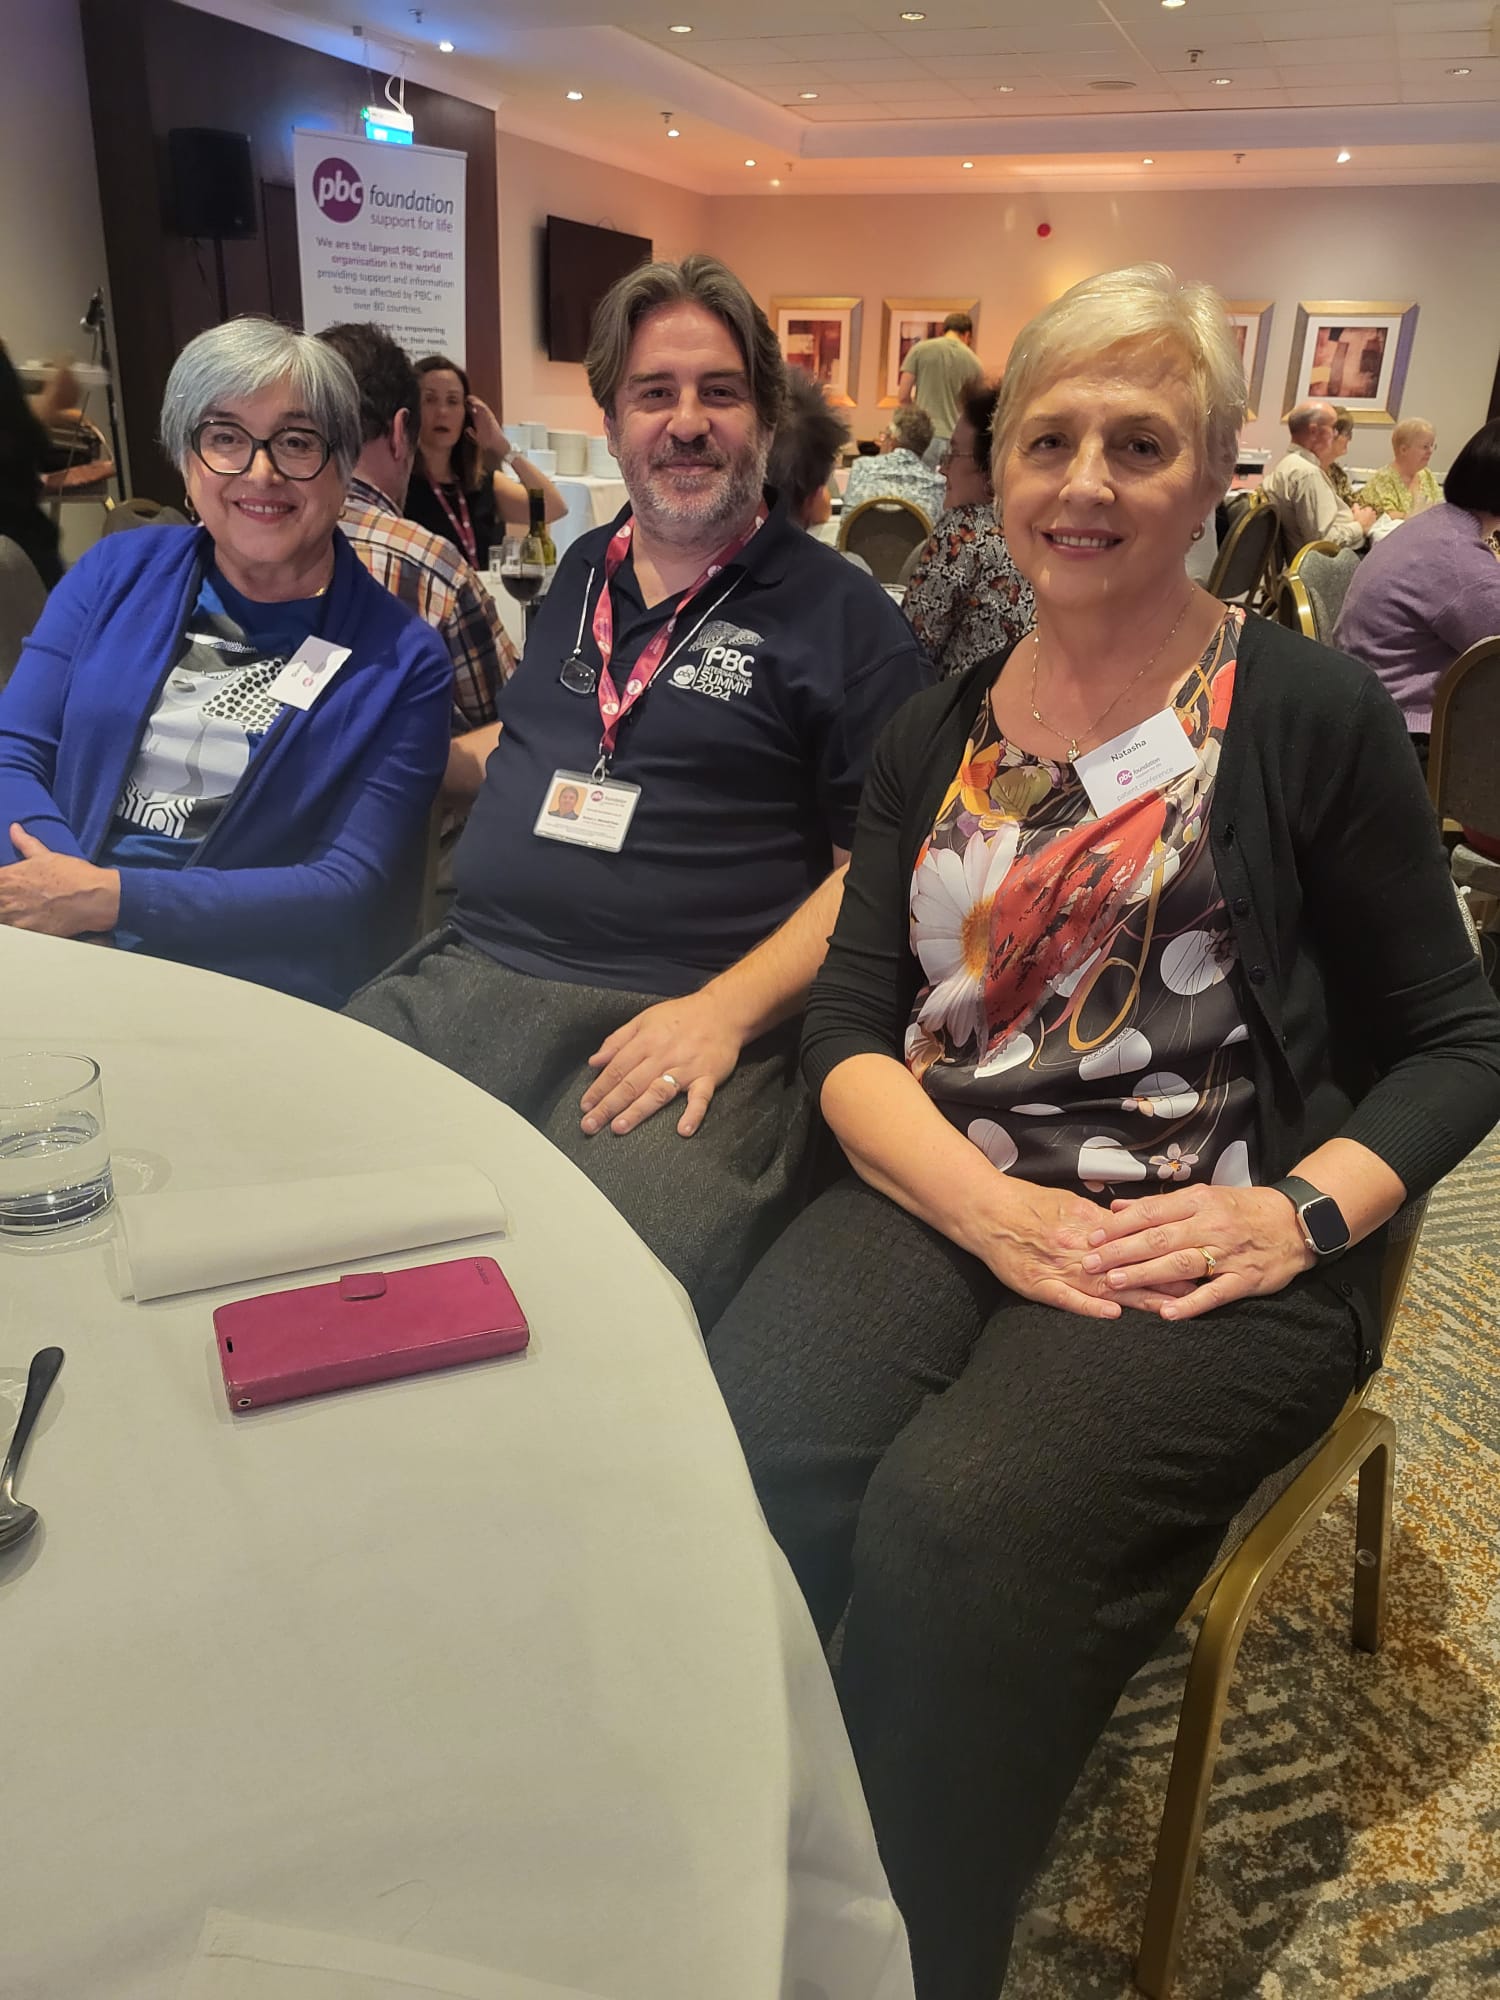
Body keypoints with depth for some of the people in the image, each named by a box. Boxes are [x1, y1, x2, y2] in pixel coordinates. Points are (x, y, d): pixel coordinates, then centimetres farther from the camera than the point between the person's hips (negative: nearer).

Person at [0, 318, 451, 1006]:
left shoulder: (402, 661, 1)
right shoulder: (118, 571, 11)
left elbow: (353, 890, -7)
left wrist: (111, 898, -15)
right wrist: (66, 898, -16)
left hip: (259, 1001, -2)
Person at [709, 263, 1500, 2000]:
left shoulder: (1310, 716, 2)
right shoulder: (933, 736, 13)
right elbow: (850, 1026, 6)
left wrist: (1301, 1211, -13)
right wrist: (986, 1204, -13)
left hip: (1200, 1247, -3)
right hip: (942, 1194, 3)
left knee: (959, 1516, -29)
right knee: (731, 1455, -25)